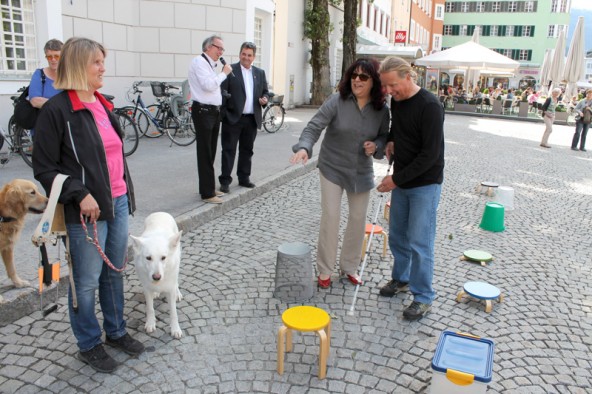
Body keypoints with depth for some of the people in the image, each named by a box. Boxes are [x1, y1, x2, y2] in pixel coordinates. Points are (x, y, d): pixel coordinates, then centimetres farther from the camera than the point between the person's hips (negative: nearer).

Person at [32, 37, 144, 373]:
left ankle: (116, 331, 36)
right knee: (87, 281, 7)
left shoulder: (103, 105, 10)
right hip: (87, 210, -7)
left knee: (115, 272, 18)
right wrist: (80, 196, -19)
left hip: (118, 203, 7)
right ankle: (89, 345, 27)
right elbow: (44, 168, -10)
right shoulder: (57, 109, -12)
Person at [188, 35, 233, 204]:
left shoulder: (210, 64, 19)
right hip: (203, 111, -9)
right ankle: (207, 193, -1)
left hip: (214, 111, 9)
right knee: (205, 154, -6)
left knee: (211, 153, 14)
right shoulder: (199, 61, -9)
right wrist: (224, 73, -11)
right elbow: (208, 84, -22)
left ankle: (209, 188, 23)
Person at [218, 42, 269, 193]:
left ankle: (244, 178, 23)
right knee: (229, 150, 0)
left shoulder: (260, 73, 13)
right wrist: (222, 114, -16)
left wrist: (265, 99, -6)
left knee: (247, 150, 12)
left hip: (252, 119, 5)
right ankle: (225, 181, 5)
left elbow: (265, 92, 18)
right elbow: (222, 92, -7)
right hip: (233, 118, -5)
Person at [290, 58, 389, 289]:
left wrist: (376, 146, -16)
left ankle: (349, 267, 29)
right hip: (332, 168, -3)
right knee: (330, 217, -3)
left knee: (358, 219, 10)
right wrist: (304, 147, -38)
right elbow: (314, 126, -20)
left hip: (361, 172, 4)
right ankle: (325, 270, 14)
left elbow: (384, 137, 7)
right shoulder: (337, 101, -16)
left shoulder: (382, 110, -6)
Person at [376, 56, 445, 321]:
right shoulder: (396, 101, 4)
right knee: (397, 237, 15)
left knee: (419, 242, -4)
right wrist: (390, 140, 3)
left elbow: (430, 154, -22)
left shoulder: (429, 107, -20)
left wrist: (397, 178, -20)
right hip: (401, 182, 7)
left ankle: (423, 297, 10)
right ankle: (401, 279, 35)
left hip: (425, 185, -7)